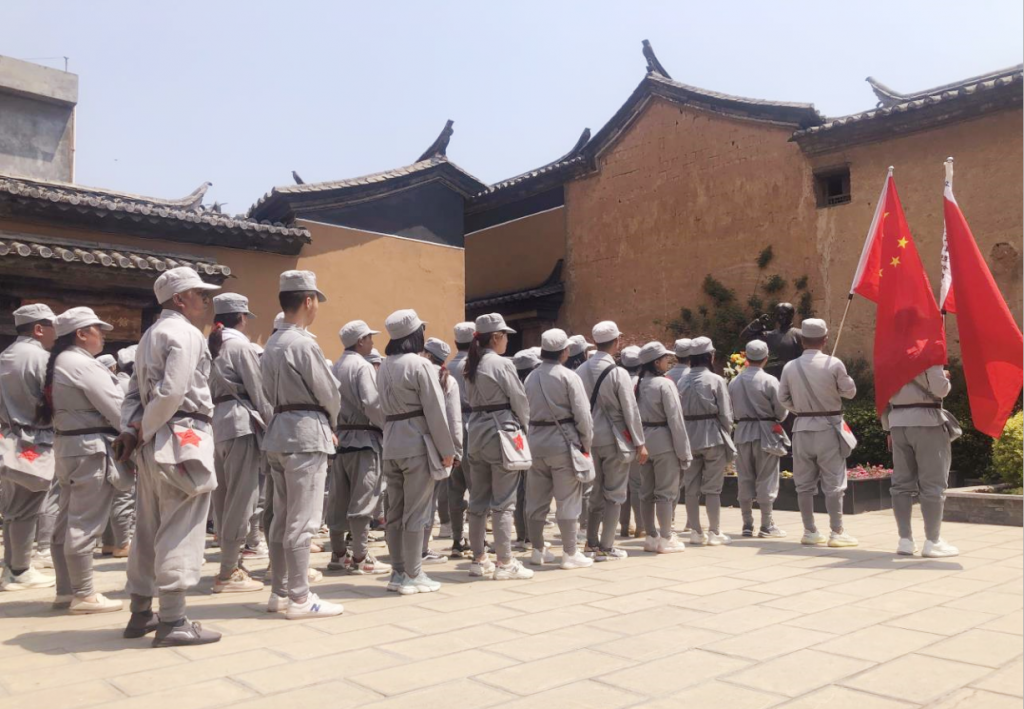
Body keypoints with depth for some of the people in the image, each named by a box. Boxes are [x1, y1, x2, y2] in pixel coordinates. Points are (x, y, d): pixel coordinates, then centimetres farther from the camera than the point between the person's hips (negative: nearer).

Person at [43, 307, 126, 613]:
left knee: (67, 520, 14)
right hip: (90, 448, -10)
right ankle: (83, 594, 2)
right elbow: (115, 407, -17)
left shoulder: (60, 362, 15)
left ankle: (65, 590, 22)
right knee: (85, 522, -4)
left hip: (69, 444, 10)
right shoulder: (84, 364, -17)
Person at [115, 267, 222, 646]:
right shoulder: (186, 333, -10)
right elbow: (172, 392, -21)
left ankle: (141, 613, 25)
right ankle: (173, 621, 0)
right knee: (180, 532, -5)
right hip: (182, 439, -10)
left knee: (150, 529, 15)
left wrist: (131, 430, 3)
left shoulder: (150, 334, 21)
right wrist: (143, 431, -9)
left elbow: (135, 391, 16)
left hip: (155, 444, 10)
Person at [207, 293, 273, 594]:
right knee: (241, 498, -4)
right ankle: (229, 572, -1)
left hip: (216, 420, 8)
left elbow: (206, 388, 12)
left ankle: (231, 562, 19)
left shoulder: (211, 345, 15)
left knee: (225, 498, 12)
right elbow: (258, 391, -9)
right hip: (241, 422, -8)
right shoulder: (241, 345, -7)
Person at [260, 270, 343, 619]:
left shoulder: (272, 345, 13)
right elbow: (330, 394, -11)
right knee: (302, 520, -4)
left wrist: (324, 428, 11)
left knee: (282, 517, 14)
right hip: (306, 434, -9)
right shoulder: (303, 344, -14)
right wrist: (330, 425, 11)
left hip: (280, 432, 9)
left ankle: (279, 592, 22)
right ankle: (299, 598, 2)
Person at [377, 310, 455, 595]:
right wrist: (447, 449, -7)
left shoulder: (384, 367, 11)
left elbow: (384, 407, 13)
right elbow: (435, 410, -12)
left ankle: (398, 573, 18)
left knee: (395, 512, 11)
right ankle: (412, 576, 4)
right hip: (417, 443, -7)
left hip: (391, 444, 7)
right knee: (416, 513, -1)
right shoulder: (420, 365, -12)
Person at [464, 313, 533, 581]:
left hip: (476, 434, 8)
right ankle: (505, 563, 2)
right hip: (501, 432, -7)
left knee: (478, 500, 10)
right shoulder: (502, 364, -11)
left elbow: (471, 400, 12)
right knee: (503, 501, -3)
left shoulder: (472, 367, 11)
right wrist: (526, 428, 8)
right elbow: (520, 400, -8)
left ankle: (479, 559, 18)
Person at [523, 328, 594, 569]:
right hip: (562, 441, -5)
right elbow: (582, 413, -12)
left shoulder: (531, 377, 7)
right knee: (567, 499, 2)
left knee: (536, 499, 12)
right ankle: (570, 553, 6)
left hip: (536, 441, 6)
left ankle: (537, 550, 22)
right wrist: (586, 443, -2)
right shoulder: (568, 377, -9)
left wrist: (531, 436, 8)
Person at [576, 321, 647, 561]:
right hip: (614, 440, -5)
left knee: (596, 491, 15)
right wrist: (640, 443, -4)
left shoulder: (582, 370, 0)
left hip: (590, 439, 5)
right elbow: (630, 411, -11)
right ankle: (606, 547, 8)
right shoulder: (618, 373, -13)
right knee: (614, 494, 5)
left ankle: (592, 543, 19)